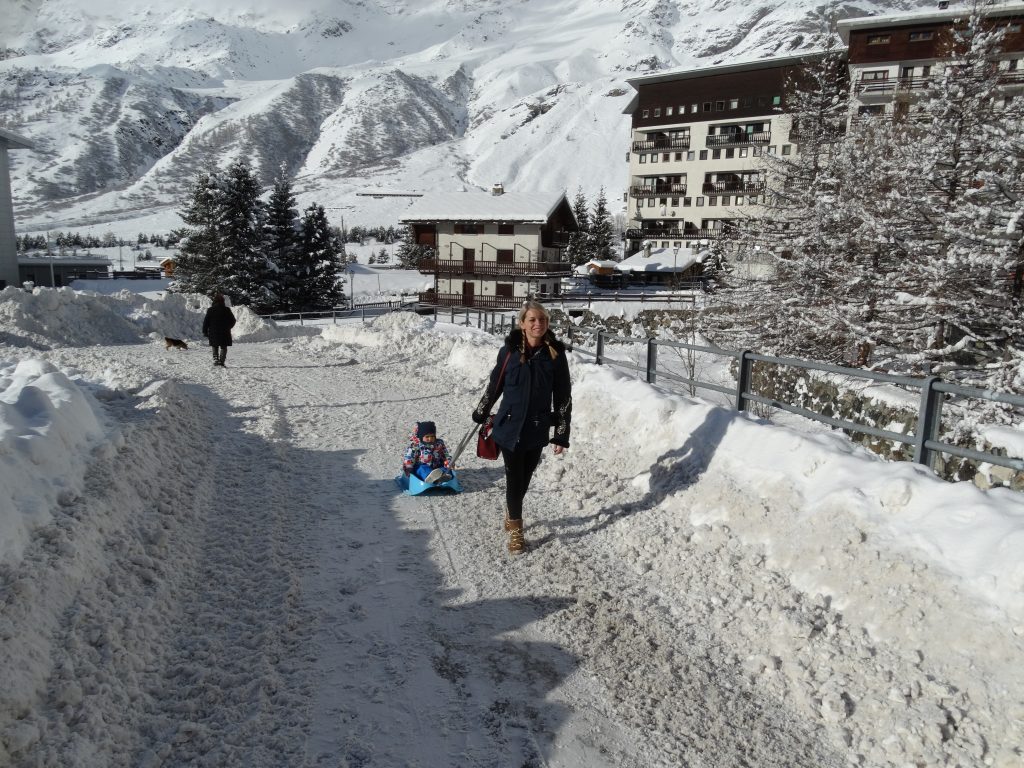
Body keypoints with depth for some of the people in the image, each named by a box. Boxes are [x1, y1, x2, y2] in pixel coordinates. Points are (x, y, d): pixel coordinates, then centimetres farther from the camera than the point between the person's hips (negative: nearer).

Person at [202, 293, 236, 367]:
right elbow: (233, 321, 5)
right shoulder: (227, 309, -2)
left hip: (213, 332, 0)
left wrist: (205, 331, 8)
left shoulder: (210, 310, -3)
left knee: (215, 347, 14)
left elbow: (206, 321, -1)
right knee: (223, 347, 5)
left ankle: (215, 359, -2)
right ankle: (221, 361, -8)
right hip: (225, 333, 0)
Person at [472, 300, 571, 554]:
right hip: (510, 426, -1)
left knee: (525, 478, 15)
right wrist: (481, 414, 15)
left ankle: (511, 513, 42)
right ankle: (515, 528, 22)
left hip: (538, 430, 2)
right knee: (514, 478, 3)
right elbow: (495, 385, 5)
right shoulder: (510, 351, -9)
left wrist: (561, 434, -2)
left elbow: (563, 397, -2)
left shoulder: (556, 353, -7)